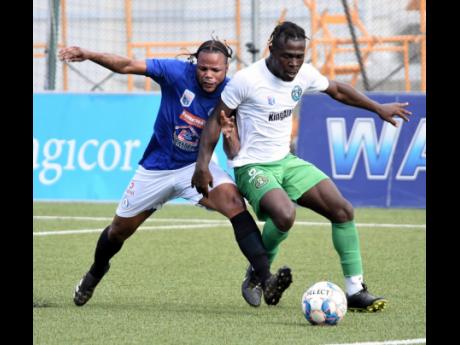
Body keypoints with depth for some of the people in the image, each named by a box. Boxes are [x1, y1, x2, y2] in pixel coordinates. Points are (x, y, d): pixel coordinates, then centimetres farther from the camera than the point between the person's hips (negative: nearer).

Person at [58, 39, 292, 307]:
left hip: (195, 167, -1)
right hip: (156, 168, 1)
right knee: (120, 230, 15)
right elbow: (128, 66, -23)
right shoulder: (178, 73, -19)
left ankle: (266, 280, -37)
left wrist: (230, 134, -36)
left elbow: (233, 153, -13)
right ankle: (95, 274, 51)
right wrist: (88, 55, -36)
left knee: (233, 199, -30)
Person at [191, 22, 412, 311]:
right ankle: (257, 274, -6)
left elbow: (337, 91, 20)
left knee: (343, 211, -6)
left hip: (286, 161, 7)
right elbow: (216, 119, -9)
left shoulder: (304, 74, 0)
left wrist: (378, 108, 25)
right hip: (252, 167, -7)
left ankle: (356, 291, 1)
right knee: (285, 215, -34)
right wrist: (202, 165, -16)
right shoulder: (247, 80, -18)